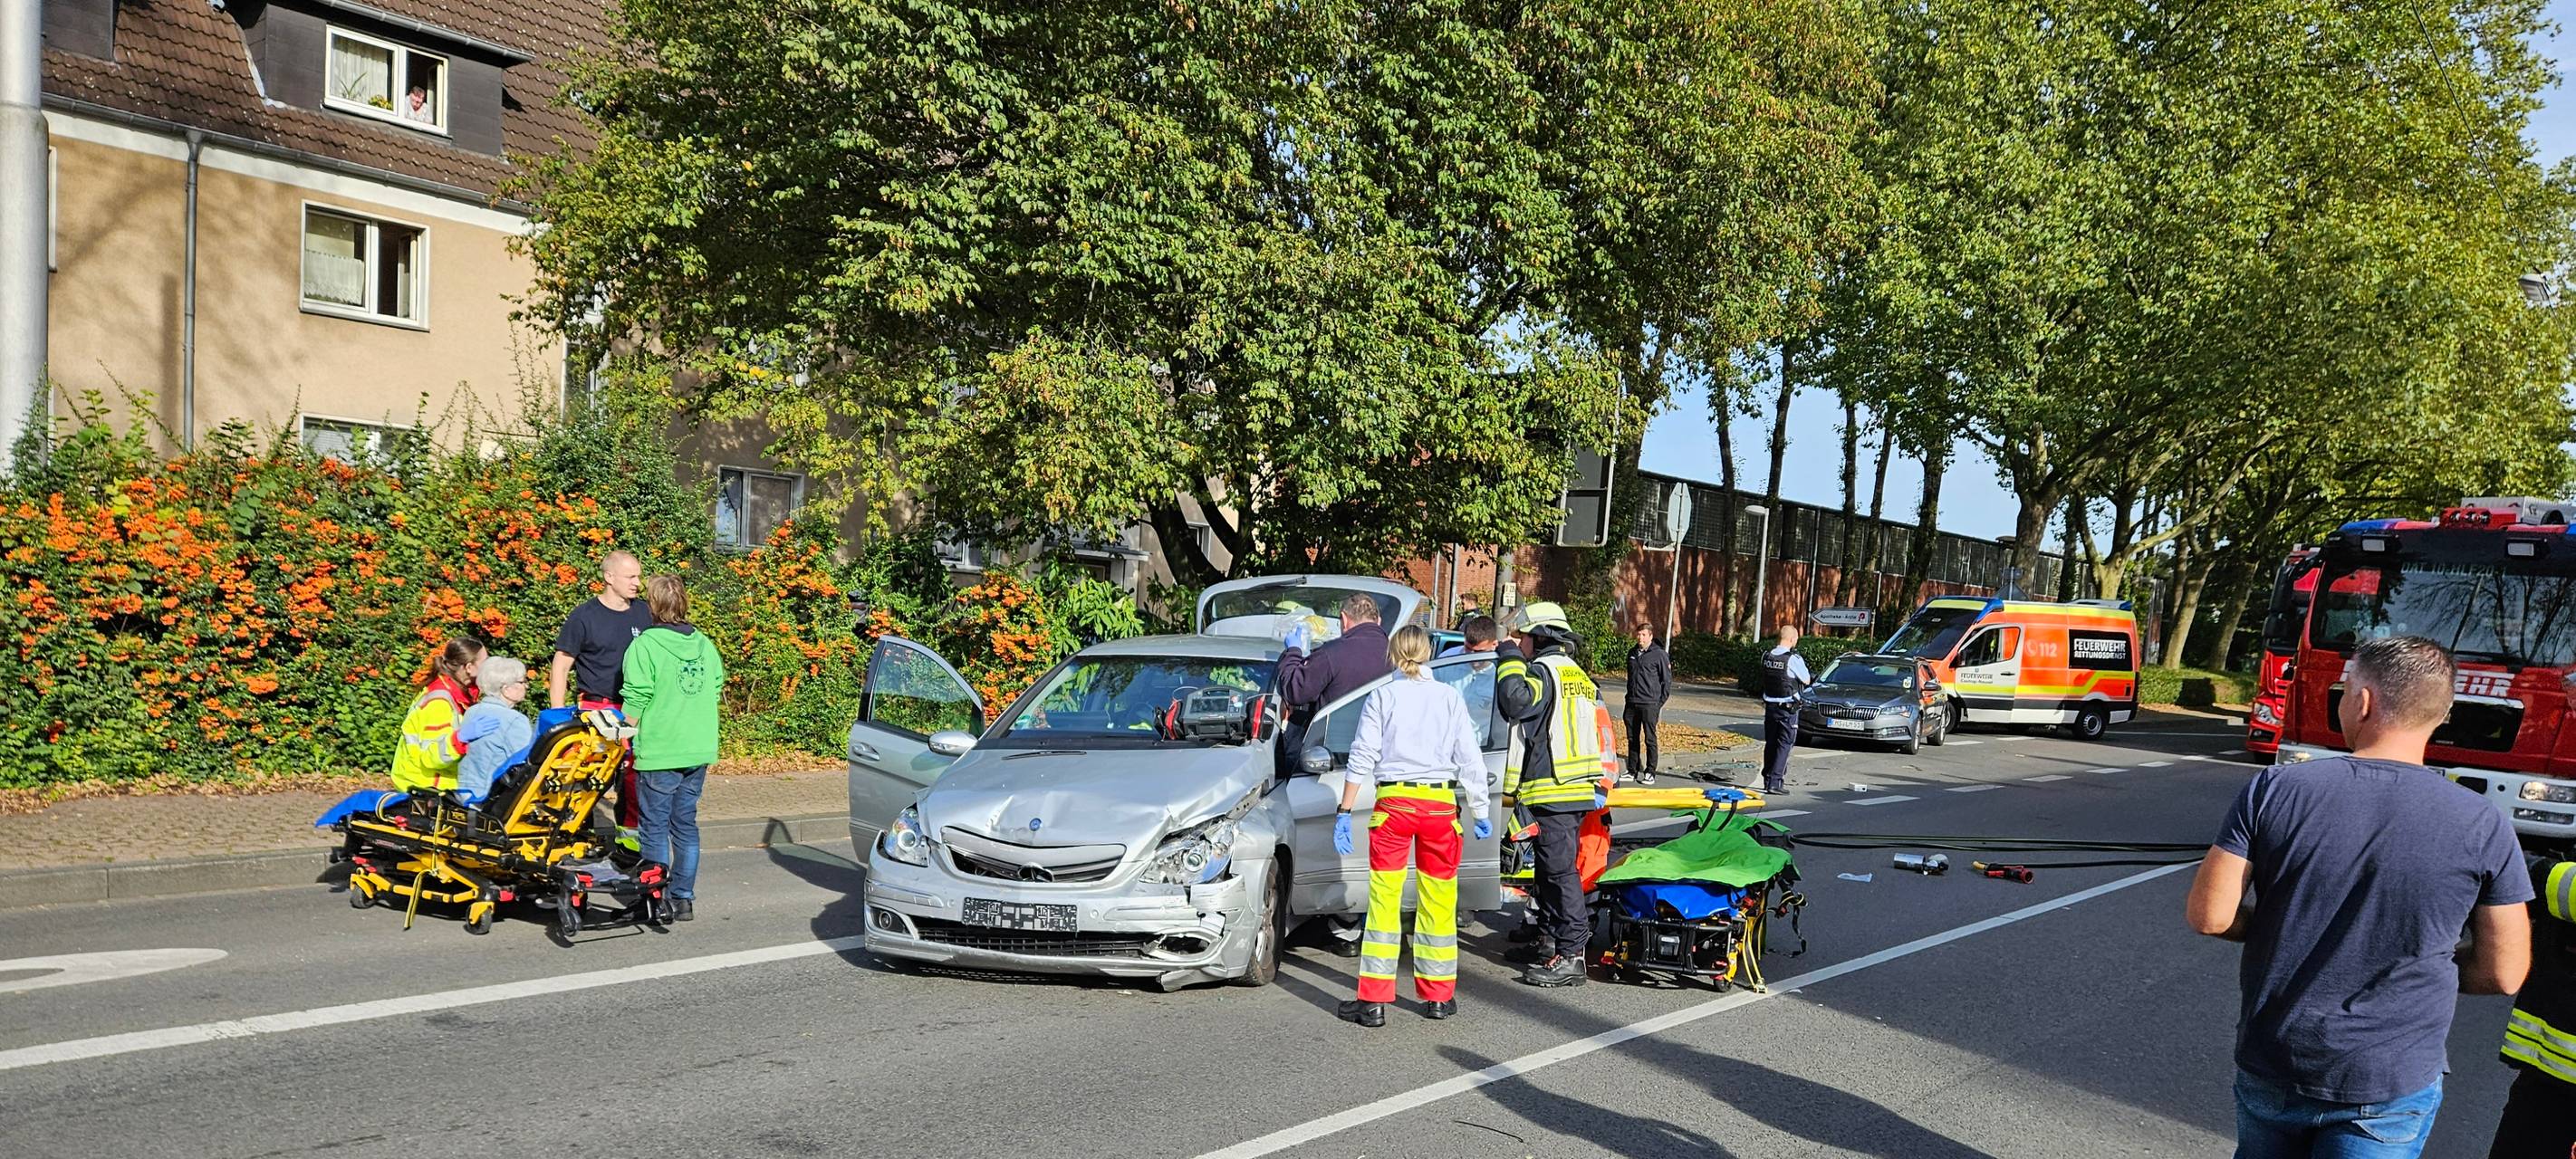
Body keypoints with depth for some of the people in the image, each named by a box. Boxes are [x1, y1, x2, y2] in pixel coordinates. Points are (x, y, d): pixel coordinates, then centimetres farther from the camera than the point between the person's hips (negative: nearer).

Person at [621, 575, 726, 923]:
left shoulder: (645, 646, -11)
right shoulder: (705, 645, 6)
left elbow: (635, 701, -11)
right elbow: (717, 689, 13)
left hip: (659, 753, -5)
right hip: (699, 751, 5)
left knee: (656, 828, 4)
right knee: (686, 824, 13)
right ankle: (684, 898, 15)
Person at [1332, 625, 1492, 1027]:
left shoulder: (1381, 697, 3)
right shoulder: (1449, 697, 7)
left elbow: (1362, 758, -1)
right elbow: (1469, 760, 7)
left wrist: (1344, 812, 2)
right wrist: (1480, 812, 14)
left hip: (1394, 802, -1)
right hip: (1440, 804, 1)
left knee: (1384, 899, 1)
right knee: (1438, 901, 10)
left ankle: (1373, 1001, 0)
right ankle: (1437, 996, 16)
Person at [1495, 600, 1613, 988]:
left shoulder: (1543, 670, -11)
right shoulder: (1579, 676, 21)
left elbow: (1515, 702, -27)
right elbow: (1600, 731, 25)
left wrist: (1510, 659, -15)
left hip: (1553, 792, -10)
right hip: (1580, 789, 10)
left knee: (1560, 870, -9)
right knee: (1549, 868, 19)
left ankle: (1571, 955, -10)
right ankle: (1549, 939, 29)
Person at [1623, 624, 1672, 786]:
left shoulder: (1659, 655, -5)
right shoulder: (1632, 653, 13)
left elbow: (1667, 680, -3)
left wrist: (1660, 703, -6)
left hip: (1649, 704, -6)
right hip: (1631, 703, 6)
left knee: (1650, 739, -2)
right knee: (1632, 739, 10)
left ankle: (1650, 772, 4)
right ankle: (1633, 770, 19)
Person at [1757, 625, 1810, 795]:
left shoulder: (1766, 656, 1)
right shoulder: (1793, 659, -16)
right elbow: (1806, 681, -4)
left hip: (1770, 706, 6)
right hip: (1788, 708, -6)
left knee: (1770, 743, 15)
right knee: (1784, 744, -2)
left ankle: (1768, 780, 21)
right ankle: (1775, 781, -9)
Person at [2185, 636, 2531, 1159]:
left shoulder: (2274, 789, -12)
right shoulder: (2482, 828, -11)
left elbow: (2209, 916, -11)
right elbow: (2502, 973, -5)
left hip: (2269, 1072, 2)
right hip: (2389, 1090, -1)